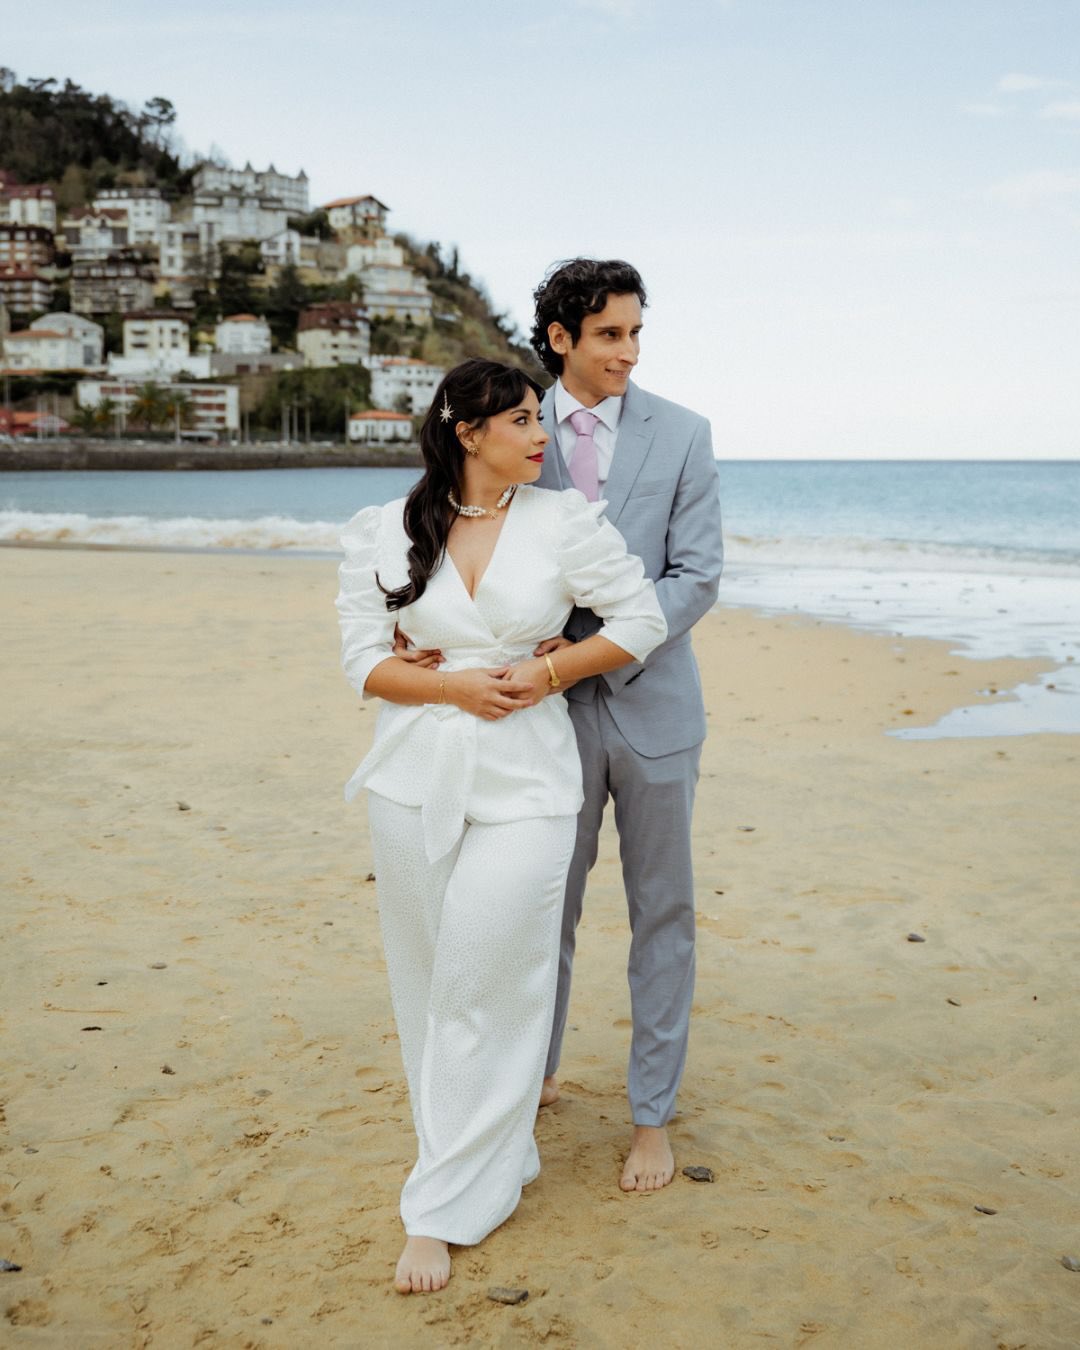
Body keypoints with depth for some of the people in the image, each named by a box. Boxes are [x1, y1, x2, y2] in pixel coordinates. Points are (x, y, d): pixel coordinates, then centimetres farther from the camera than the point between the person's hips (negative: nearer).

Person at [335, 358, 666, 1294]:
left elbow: (640, 619, 3)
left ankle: (447, 1208, 8)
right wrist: (456, 685, -12)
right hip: (417, 779, 2)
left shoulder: (566, 522, -1)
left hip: (524, 780, -2)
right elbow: (364, 660, 2)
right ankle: (495, 1150, 32)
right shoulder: (385, 533, 1)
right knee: (430, 981, 11)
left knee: (484, 985, -4)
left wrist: (546, 673, -7)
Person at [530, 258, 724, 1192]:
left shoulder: (681, 434, -1)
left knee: (662, 916, 8)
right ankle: (536, 1076, 34)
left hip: (653, 703, 0)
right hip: (555, 707, 1)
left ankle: (654, 1116, 22)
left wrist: (599, 649, -19)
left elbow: (697, 576, -7)